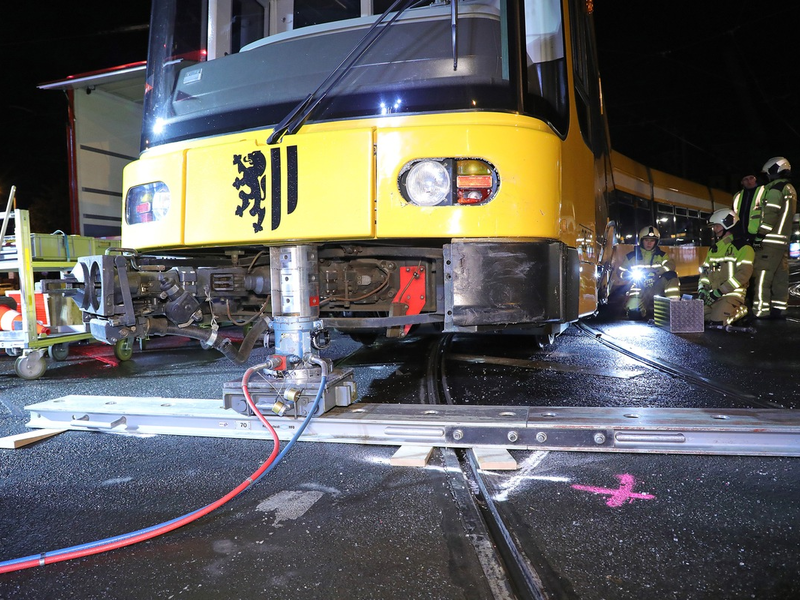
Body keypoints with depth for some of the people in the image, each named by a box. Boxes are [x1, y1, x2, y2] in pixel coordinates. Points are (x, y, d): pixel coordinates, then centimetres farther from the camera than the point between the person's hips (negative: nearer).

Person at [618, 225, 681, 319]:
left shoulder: (661, 255, 10)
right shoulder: (632, 256, 8)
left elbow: (670, 265, -9)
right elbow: (621, 272, 8)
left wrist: (656, 271, -27)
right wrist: (632, 275, -13)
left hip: (656, 287, 1)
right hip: (640, 288, -1)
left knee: (671, 275, -27)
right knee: (634, 313, -27)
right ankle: (646, 310, 11)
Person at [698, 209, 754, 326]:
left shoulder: (743, 247, -6)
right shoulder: (714, 248, 19)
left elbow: (744, 274, -15)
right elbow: (705, 270, 20)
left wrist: (719, 292, -19)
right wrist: (702, 289, 0)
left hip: (732, 293, -6)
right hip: (713, 293, 6)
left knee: (718, 321, -27)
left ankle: (742, 310, 3)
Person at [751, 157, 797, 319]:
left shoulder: (775, 188, -10)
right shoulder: (791, 190, 19)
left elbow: (770, 214, -18)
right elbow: (786, 216, 22)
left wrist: (760, 235, -18)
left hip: (770, 240, -10)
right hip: (784, 241, 10)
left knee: (761, 277, -10)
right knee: (780, 277, 11)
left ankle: (761, 312, -12)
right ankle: (778, 310, 15)